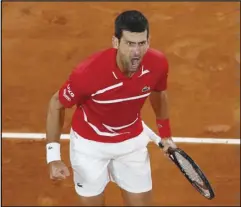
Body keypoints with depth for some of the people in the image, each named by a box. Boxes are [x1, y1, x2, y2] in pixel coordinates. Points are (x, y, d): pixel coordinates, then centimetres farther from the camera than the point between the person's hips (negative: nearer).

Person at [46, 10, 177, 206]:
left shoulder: (158, 63, -23)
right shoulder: (88, 72, -35)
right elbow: (56, 105, -15)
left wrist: (165, 133, 12)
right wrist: (53, 156, -18)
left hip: (133, 141, 3)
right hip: (90, 144, -3)